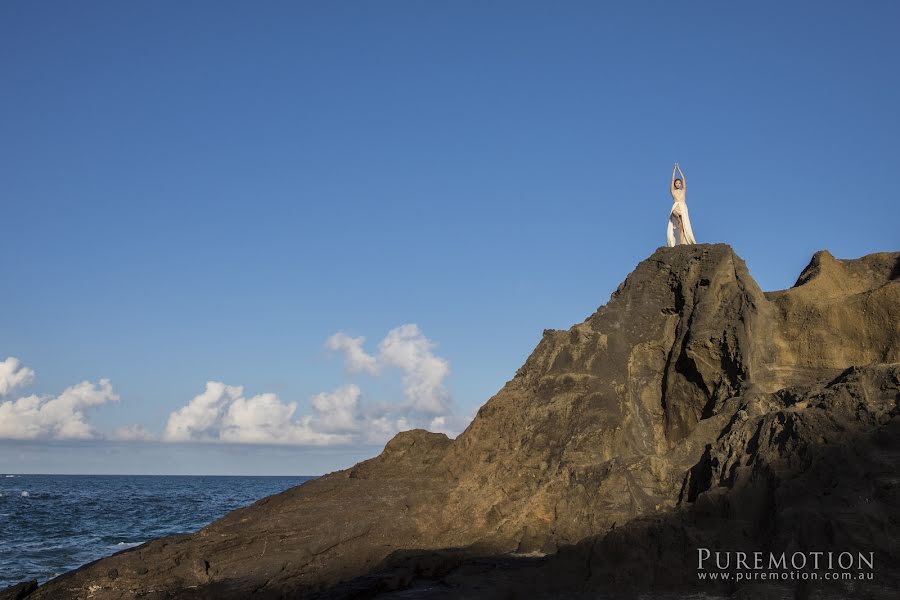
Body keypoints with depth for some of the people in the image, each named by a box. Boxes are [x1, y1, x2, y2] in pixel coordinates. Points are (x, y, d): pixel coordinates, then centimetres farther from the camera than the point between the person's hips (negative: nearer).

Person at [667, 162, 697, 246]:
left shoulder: (683, 190, 20)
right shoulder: (672, 191, 17)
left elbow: (683, 179, 18)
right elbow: (672, 179, 14)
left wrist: (679, 169, 21)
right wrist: (674, 169, 17)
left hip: (683, 207, 1)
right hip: (676, 206, -1)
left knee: (683, 227, -12)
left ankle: (683, 244, -18)